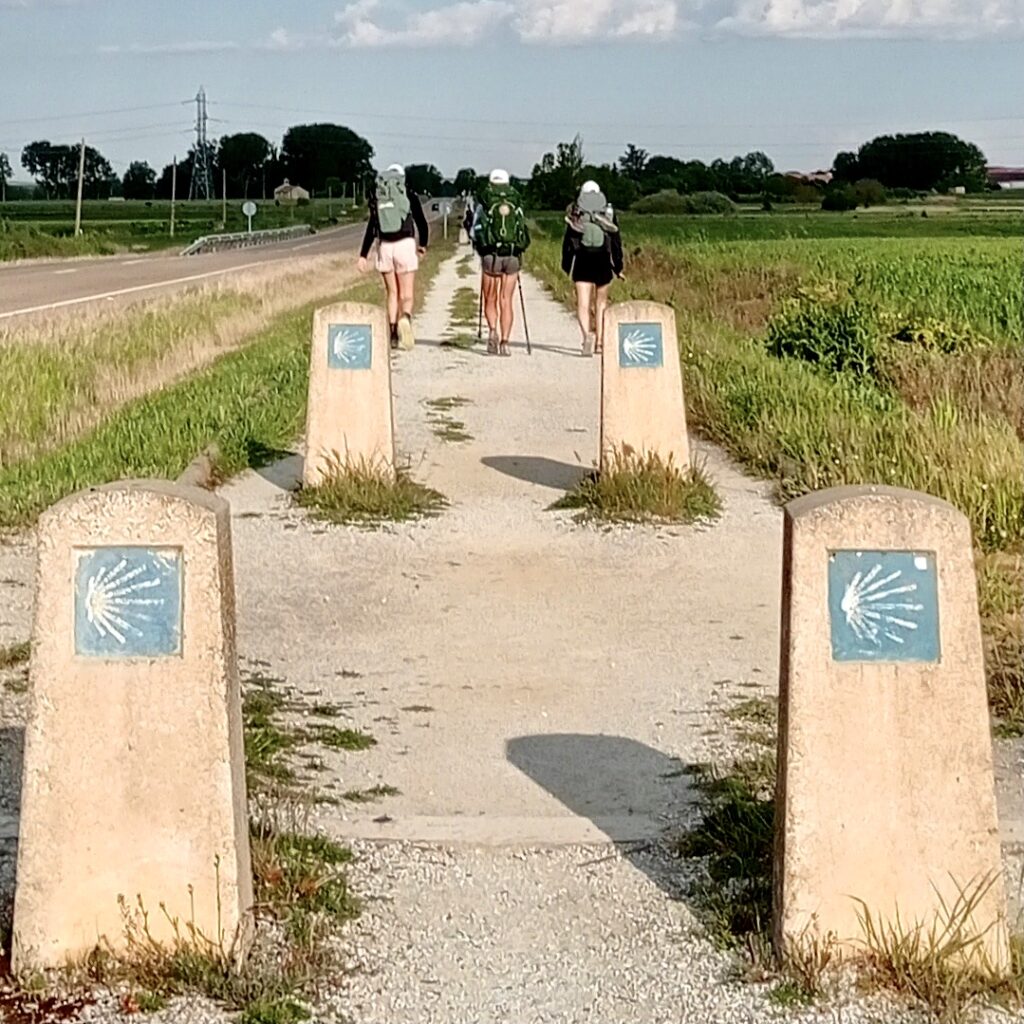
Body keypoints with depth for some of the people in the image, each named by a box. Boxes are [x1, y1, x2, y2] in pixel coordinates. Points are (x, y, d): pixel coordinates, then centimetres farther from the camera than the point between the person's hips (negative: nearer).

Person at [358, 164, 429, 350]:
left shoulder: (377, 198, 5)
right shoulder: (410, 197, 1)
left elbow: (371, 228, 1)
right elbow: (422, 223, 5)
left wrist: (363, 256, 1)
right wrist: (423, 245, 23)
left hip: (384, 246, 2)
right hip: (405, 244, -2)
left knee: (392, 292, 13)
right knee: (407, 293, -1)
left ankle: (393, 334, 8)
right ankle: (405, 317, -32)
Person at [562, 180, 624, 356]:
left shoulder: (575, 214, 5)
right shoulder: (609, 213, 6)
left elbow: (568, 241, 5)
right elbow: (616, 241, 6)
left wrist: (566, 265, 13)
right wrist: (618, 266, 11)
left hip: (582, 261, -1)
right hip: (603, 262, 1)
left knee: (583, 303, -6)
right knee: (601, 303, 15)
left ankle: (588, 334, -31)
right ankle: (600, 341, 16)